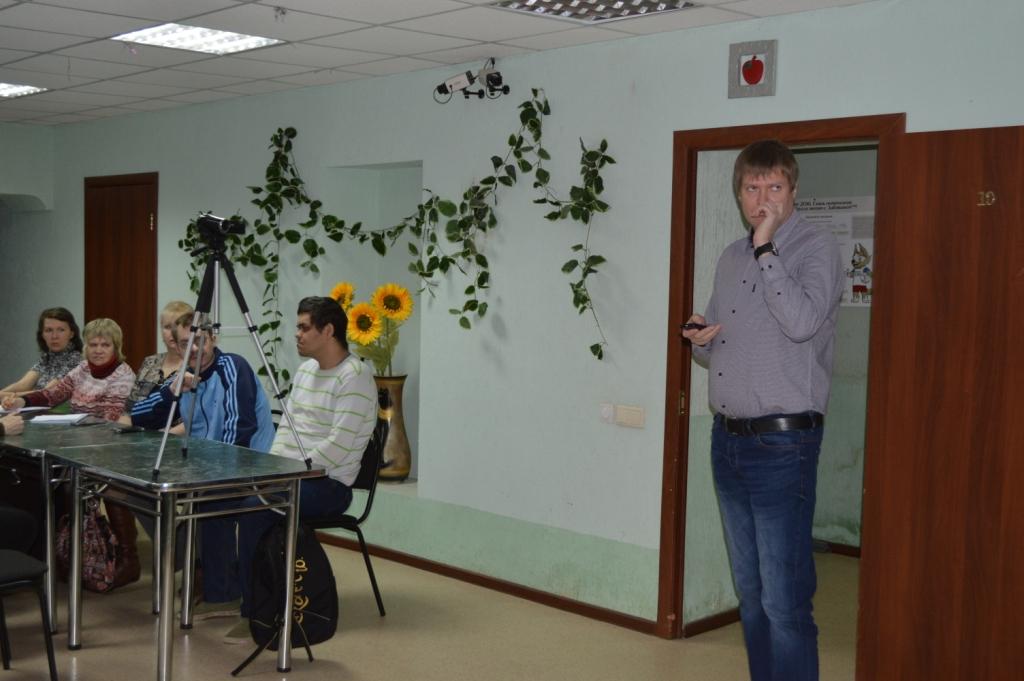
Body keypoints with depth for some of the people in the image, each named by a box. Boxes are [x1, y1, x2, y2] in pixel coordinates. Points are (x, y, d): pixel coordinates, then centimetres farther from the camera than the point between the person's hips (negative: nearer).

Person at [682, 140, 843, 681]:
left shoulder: (816, 247, -5)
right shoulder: (731, 257, 15)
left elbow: (803, 322, -23)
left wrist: (766, 248, -16)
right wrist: (699, 341, 1)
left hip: (782, 444, -7)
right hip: (727, 439, 7)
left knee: (785, 602, -7)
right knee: (750, 593, 15)